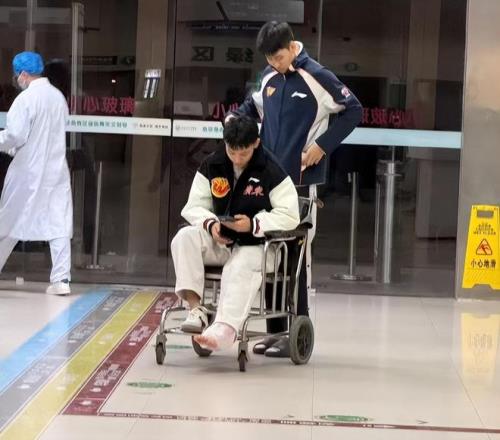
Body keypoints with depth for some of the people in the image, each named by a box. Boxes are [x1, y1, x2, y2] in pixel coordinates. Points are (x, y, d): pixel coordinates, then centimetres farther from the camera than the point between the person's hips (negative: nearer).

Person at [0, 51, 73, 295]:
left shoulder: (26, 98, -13)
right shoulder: (58, 97, 6)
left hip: (27, 173, -4)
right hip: (56, 171, 5)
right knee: (59, 226, 1)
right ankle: (61, 279, -5)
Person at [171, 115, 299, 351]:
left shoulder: (271, 172, -11)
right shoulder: (211, 166, 1)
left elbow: (290, 216, -12)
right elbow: (194, 207, 5)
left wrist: (253, 224, -24)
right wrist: (210, 224, -17)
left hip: (256, 245, -4)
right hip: (219, 242, 5)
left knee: (239, 269, -36)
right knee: (185, 238, -23)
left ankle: (225, 329, -53)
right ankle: (196, 309, -29)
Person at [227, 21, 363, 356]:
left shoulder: (316, 77, -9)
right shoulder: (269, 78, 9)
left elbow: (353, 111, -4)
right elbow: (256, 105, 27)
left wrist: (323, 145, -10)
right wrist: (235, 117, 7)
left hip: (301, 180, -6)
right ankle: (276, 329, 17)